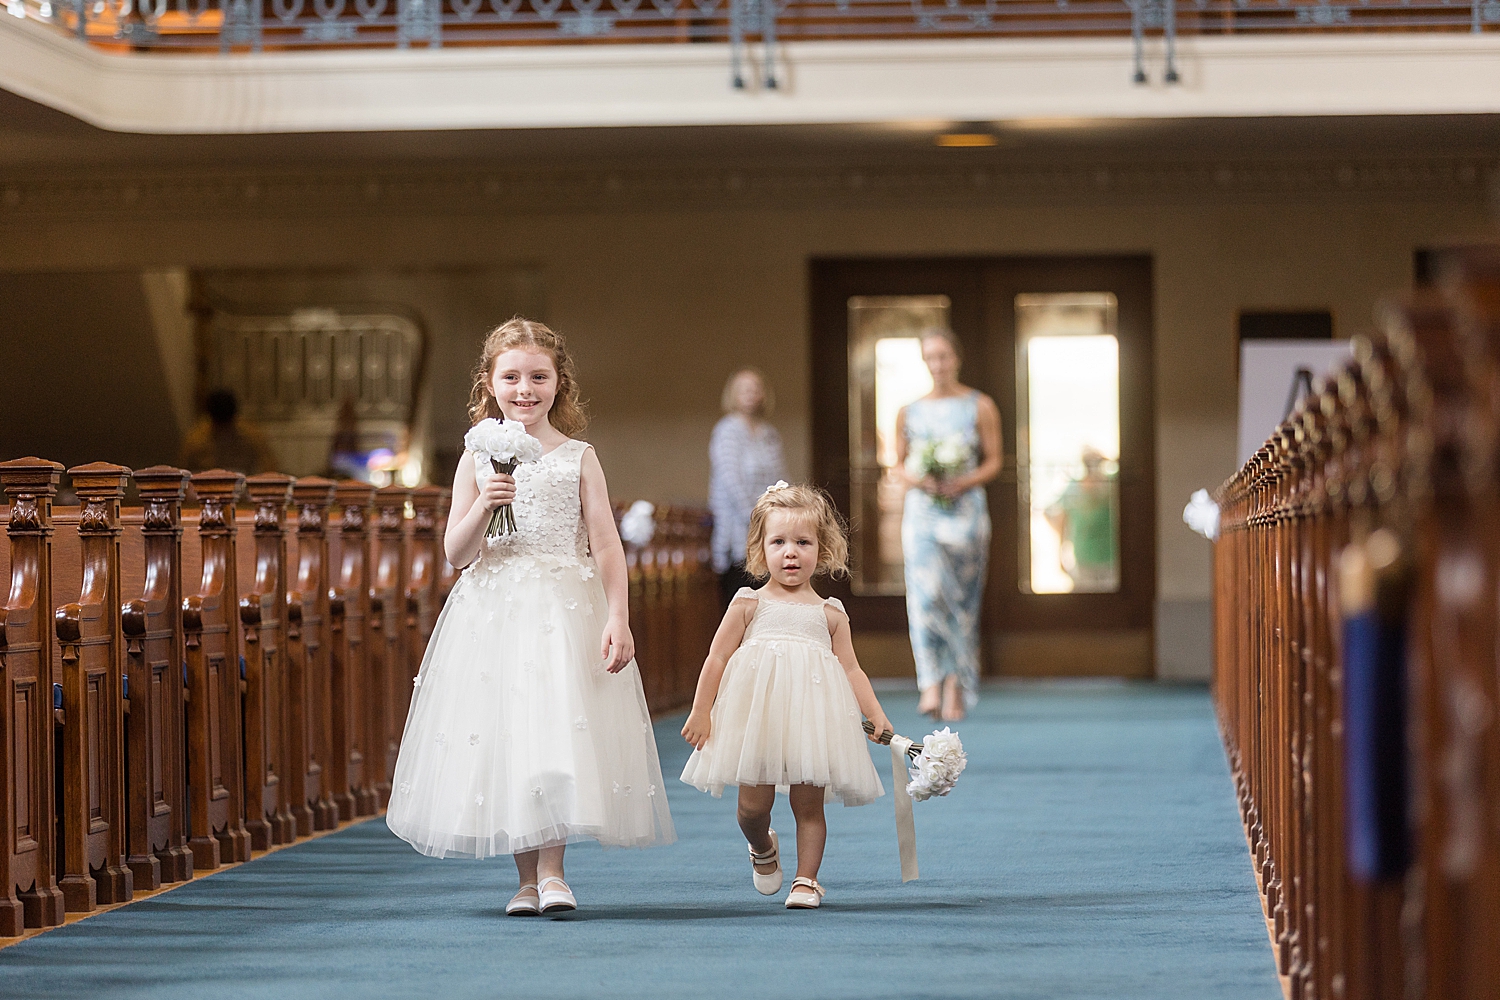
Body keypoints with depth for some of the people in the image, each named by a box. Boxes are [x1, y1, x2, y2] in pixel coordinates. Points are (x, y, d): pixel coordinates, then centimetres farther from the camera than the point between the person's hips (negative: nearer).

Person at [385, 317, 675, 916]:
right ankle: (526, 877, 10)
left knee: (558, 731, -11)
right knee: (501, 737, 1)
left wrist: (618, 619, -12)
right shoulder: (478, 460, 6)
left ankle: (550, 870, -7)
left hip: (565, 610, -1)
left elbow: (606, 545, -1)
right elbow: (457, 553, 3)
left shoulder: (578, 458, 4)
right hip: (493, 614, 2)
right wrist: (483, 507, -15)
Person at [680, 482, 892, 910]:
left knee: (808, 804, 0)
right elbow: (716, 659, 5)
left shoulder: (829, 614, 9)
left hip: (812, 716, 1)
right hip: (758, 716, -1)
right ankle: (763, 849, 29)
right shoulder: (749, 605, 5)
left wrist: (877, 716, -1)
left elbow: (851, 670, 10)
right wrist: (700, 712, -1)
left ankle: (806, 879, 12)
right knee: (754, 803, -3)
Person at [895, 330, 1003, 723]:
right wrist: (915, 478, -9)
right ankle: (931, 686, -20)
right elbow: (900, 464, 13)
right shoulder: (909, 412, 9)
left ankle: (957, 689, 11)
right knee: (926, 594, -15)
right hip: (922, 511, 0)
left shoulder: (980, 407, 4)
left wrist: (965, 482, -13)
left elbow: (994, 460, 4)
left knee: (962, 600, 2)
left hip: (965, 509, 0)